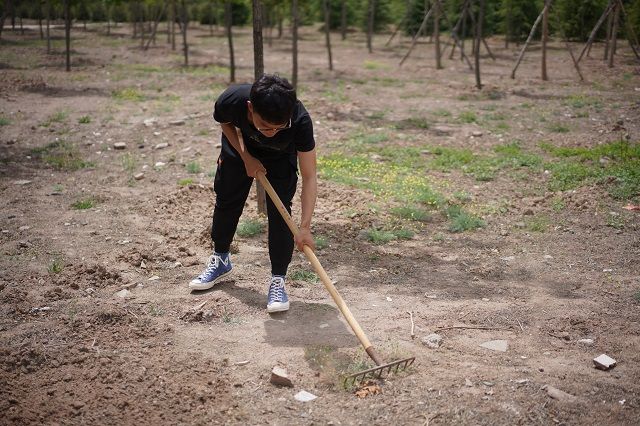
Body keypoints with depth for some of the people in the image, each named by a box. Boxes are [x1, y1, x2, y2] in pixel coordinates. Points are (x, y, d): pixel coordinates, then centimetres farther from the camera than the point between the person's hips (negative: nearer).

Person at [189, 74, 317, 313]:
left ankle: (278, 280, 1)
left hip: (281, 158, -2)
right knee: (226, 202, 13)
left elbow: (309, 178, -37)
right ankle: (220, 261, 36)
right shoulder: (232, 101, -40)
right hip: (241, 149, 2)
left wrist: (304, 227, -42)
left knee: (279, 212, -13)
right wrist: (246, 158, -20)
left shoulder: (300, 121, -43)